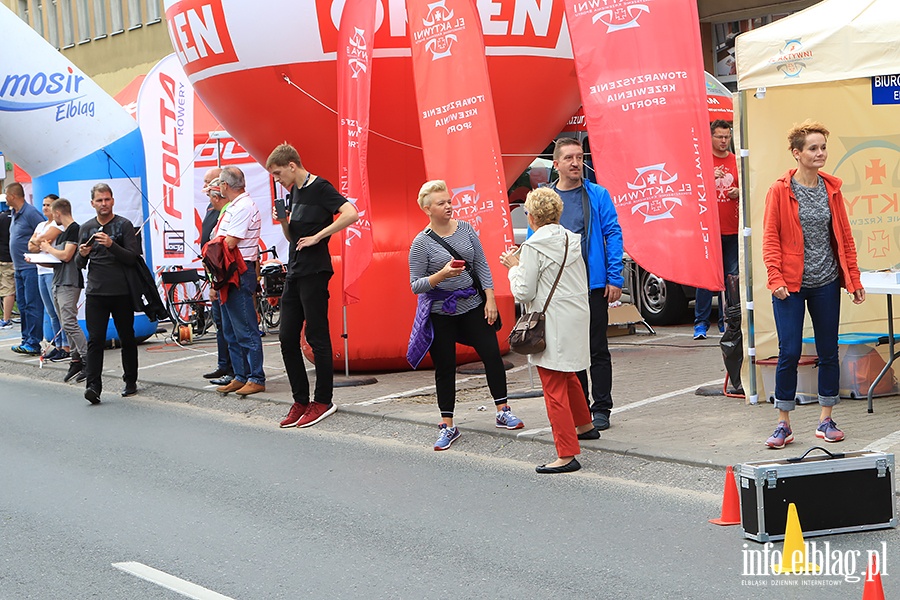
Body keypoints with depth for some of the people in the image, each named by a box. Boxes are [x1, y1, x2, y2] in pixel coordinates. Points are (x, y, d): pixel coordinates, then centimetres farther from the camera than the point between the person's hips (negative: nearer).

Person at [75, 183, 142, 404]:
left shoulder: (124, 225, 1)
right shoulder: (86, 228, 12)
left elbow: (132, 258, -8)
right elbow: (79, 264, 14)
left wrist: (111, 245, -21)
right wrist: (82, 255, -9)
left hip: (122, 292, -2)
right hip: (95, 292, 2)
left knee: (127, 339, 7)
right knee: (95, 340, -8)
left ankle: (130, 381, 20)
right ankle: (93, 386, -12)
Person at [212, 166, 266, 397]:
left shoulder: (244, 207, -13)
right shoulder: (233, 207, 17)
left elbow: (229, 243, -17)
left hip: (240, 273, -10)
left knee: (246, 330, -7)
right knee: (231, 331, 13)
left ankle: (256, 378, -3)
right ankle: (240, 377, 19)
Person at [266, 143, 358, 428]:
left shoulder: (320, 188, -9)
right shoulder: (294, 192, 16)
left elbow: (351, 213, -24)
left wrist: (317, 236, -19)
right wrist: (282, 221, 1)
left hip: (314, 272, -9)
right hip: (294, 272, 9)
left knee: (317, 338, -2)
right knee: (287, 337, 7)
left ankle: (323, 401, 7)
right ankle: (300, 401, 14)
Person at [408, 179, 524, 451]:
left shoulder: (465, 229, 1)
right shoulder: (421, 242, -10)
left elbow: (482, 265, 5)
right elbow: (415, 285, -10)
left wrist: (490, 299, -1)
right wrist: (441, 275, -26)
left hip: (472, 305, 3)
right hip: (440, 313, -3)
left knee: (492, 354, 2)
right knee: (445, 367, 3)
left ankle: (503, 412, 17)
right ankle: (447, 426, 12)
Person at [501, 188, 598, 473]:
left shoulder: (533, 247, -15)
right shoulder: (572, 239, 7)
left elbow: (524, 292, -14)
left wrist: (514, 267, 3)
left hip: (552, 327, -8)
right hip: (577, 318, 8)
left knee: (554, 388, -5)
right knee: (568, 376, 28)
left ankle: (567, 454, -7)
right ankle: (585, 425, 47)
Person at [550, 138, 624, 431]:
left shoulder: (598, 195, 0)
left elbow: (613, 235, -2)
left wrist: (614, 279, -9)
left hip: (594, 284, -2)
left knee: (598, 349, 4)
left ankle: (601, 409, 12)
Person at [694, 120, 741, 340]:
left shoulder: (736, 162, 12)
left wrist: (739, 192, -3)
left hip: (732, 229, 3)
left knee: (731, 276, 4)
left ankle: (726, 321, 12)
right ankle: (701, 322, 1)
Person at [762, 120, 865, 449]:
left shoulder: (832, 189, 6)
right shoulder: (780, 190, -5)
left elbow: (844, 236, 10)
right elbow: (770, 237, -5)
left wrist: (853, 279, 8)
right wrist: (775, 278, -14)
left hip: (827, 283, 4)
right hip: (791, 286, -4)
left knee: (829, 351, 8)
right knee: (789, 352, -4)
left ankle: (826, 419, 20)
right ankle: (784, 424, 7)